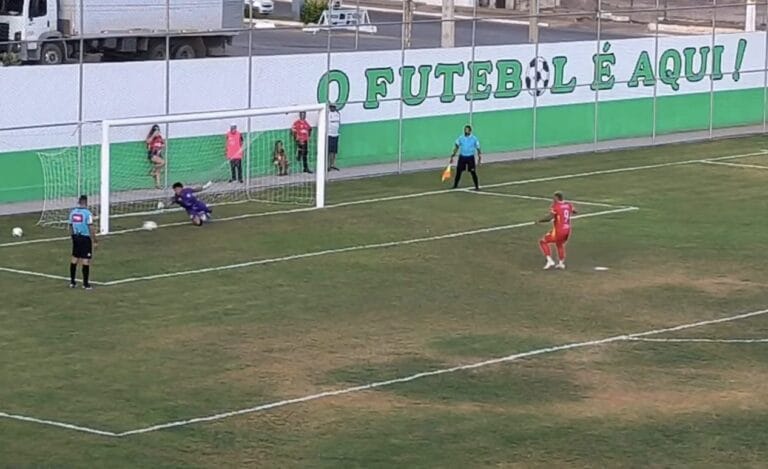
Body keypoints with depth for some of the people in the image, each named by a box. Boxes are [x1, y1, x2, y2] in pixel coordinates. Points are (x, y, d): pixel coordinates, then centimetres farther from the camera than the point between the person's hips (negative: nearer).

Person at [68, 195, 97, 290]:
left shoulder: (72, 212, 3)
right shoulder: (87, 213, -14)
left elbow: (70, 226, 11)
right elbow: (91, 228, -16)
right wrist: (95, 240, -8)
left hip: (76, 237, 6)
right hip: (85, 238, -6)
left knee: (74, 259, 15)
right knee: (86, 260, -1)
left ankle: (72, 282, 19)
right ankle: (85, 284, 1)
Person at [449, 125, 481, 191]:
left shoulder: (474, 139, -3)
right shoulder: (460, 138, 2)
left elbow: (478, 148, 3)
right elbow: (456, 147, 5)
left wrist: (479, 157, -1)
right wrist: (452, 156, -1)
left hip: (470, 157, -2)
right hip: (462, 157, 2)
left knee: (473, 172, -5)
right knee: (458, 171, 4)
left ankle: (477, 186, 4)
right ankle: (455, 185, 18)